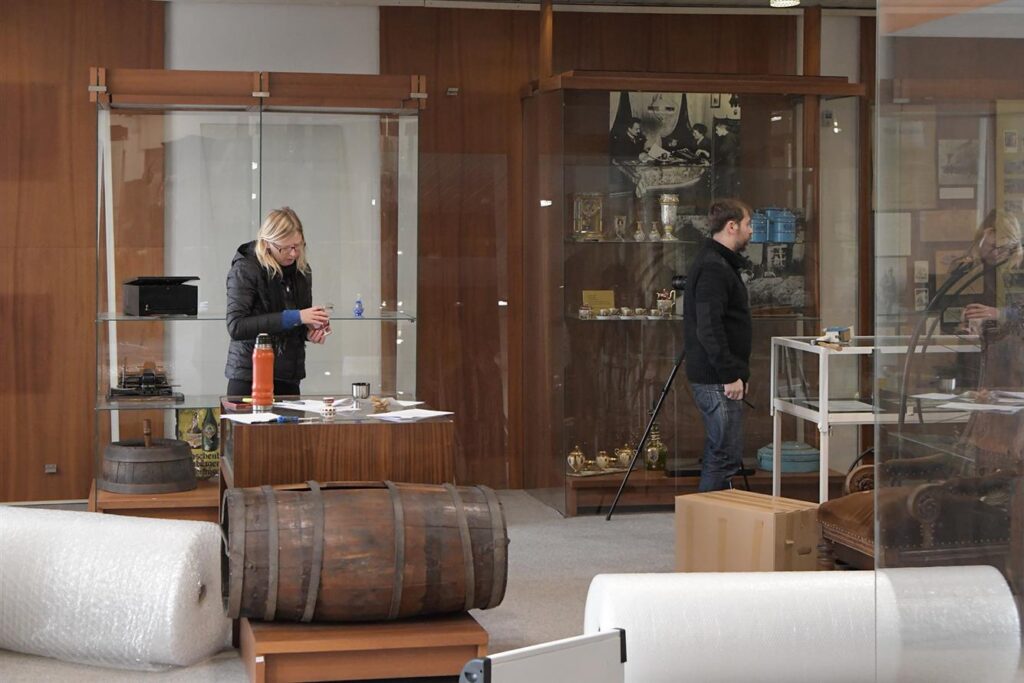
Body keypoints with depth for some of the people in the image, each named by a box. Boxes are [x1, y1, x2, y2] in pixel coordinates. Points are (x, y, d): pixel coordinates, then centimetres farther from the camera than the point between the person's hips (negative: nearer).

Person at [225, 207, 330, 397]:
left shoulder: (302, 270, 8)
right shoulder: (245, 269, -10)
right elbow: (235, 326, -20)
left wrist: (310, 330, -4)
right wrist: (293, 317, -23)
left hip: (289, 377, 5)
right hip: (249, 377, -5)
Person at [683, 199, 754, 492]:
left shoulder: (720, 263, 18)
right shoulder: (713, 268, -16)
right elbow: (709, 328, -24)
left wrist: (737, 371, 21)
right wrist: (731, 374, -21)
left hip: (718, 376, 11)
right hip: (717, 379, -11)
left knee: (718, 454, 15)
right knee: (725, 456, -8)